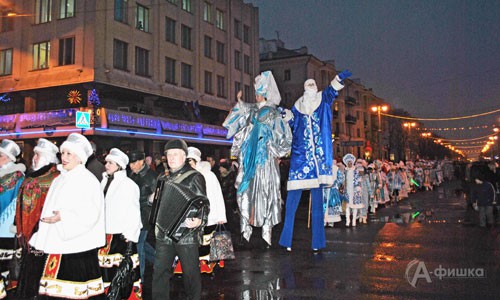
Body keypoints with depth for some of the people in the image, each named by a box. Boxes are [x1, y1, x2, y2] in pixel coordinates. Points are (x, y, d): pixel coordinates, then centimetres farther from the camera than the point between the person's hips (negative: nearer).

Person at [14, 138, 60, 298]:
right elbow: (22, 204, 17)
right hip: (28, 234, 8)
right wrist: (20, 229, 15)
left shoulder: (55, 179, -13)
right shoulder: (31, 176, 13)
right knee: (29, 266, 16)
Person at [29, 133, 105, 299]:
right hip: (57, 246, 7)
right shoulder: (59, 180, 15)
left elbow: (91, 212, -16)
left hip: (78, 247, -7)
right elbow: (50, 209, 18)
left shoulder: (88, 180, -8)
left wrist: (63, 217, -21)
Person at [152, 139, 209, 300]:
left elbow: (204, 204, -6)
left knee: (190, 272, 6)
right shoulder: (163, 179, 15)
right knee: (160, 272, 6)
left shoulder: (194, 177, -3)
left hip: (186, 234, -5)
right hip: (164, 234, 5)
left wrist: (199, 221, -23)